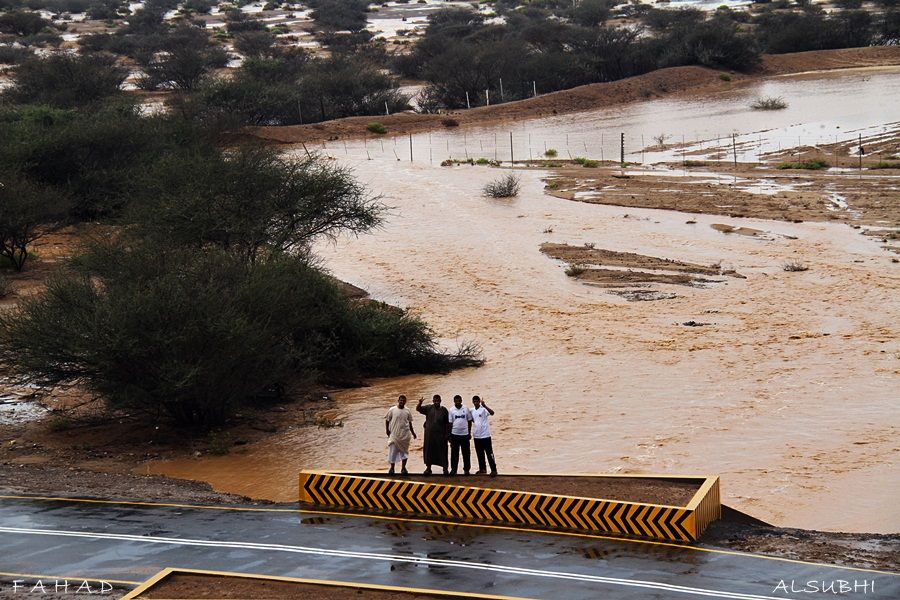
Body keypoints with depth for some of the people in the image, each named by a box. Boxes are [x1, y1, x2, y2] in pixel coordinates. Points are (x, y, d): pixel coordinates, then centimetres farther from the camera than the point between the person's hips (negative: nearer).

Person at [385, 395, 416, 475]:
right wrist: (387, 429, -4)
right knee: (393, 451, -2)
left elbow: (409, 422, 15)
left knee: (404, 452, 6)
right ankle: (392, 468, 8)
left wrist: (412, 432, 17)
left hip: (405, 435, 2)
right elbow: (387, 420, 5)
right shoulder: (392, 410, -2)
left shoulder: (407, 411, 6)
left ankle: (403, 468, 15)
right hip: (394, 434, -2)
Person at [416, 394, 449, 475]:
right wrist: (420, 403, -22)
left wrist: (447, 434, -2)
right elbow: (418, 409, -1)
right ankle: (428, 468, 18)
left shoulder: (444, 410, 1)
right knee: (429, 451, 7)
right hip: (429, 434, 2)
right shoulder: (428, 408, 4)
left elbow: (447, 423, 2)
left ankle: (445, 468, 5)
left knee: (442, 452, 0)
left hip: (440, 435, -2)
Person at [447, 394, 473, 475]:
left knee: (466, 453, 4)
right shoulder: (451, 410, 0)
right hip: (455, 434, 0)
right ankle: (453, 469, 12)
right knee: (454, 453, 4)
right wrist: (449, 435, 0)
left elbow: (469, 421, 7)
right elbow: (450, 423, 1)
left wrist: (469, 433, 5)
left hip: (465, 434, 0)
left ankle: (466, 469, 13)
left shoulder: (466, 409, 1)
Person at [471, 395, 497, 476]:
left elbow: (492, 413, -30)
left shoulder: (484, 409, -11)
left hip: (485, 435, -6)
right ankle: (482, 469, 23)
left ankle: (493, 470, -1)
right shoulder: (472, 411, 8)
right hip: (476, 436, 6)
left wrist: (484, 405, -40)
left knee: (489, 453, -4)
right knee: (480, 454, 13)